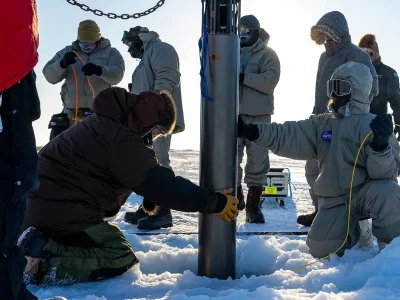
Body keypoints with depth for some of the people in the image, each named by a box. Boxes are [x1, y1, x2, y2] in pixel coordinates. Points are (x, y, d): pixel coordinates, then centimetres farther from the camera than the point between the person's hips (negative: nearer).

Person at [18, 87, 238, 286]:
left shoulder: (107, 123, 13)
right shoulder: (122, 140, -21)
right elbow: (162, 184, -23)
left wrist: (150, 199, 14)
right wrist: (214, 202, -18)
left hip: (43, 206, 10)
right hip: (61, 211, -10)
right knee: (121, 259, -5)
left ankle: (39, 245, 7)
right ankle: (43, 263, -17)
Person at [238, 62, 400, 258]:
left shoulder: (374, 126, -8)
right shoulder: (321, 124, 4)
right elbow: (288, 137, -10)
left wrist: (380, 146, -35)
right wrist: (251, 131, -23)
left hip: (365, 193, -4)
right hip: (334, 200, 4)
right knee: (321, 250, -8)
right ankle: (354, 232, 26)